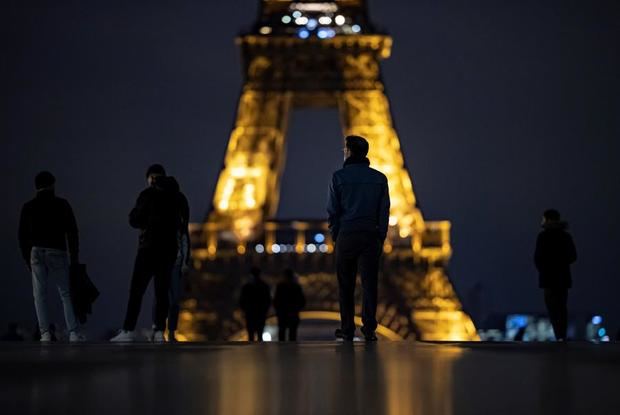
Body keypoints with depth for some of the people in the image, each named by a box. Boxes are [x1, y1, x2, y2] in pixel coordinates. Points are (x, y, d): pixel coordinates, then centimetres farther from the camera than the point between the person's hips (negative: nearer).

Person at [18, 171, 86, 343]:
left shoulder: (28, 207, 9)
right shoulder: (61, 204, 2)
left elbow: (22, 235, 9)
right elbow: (72, 231, -1)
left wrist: (27, 258, 15)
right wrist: (74, 256, 3)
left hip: (36, 252, 2)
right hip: (57, 252, -2)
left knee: (40, 294, 4)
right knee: (66, 293, 2)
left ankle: (45, 333, -3)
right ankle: (73, 332, -5)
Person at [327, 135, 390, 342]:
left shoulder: (339, 177, -3)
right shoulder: (379, 178, 5)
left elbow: (333, 210, -2)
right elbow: (384, 211, 3)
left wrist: (335, 235, 8)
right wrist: (381, 238, 8)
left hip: (346, 236, -1)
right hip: (371, 236, 2)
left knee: (346, 284, 6)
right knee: (369, 283, 2)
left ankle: (347, 329, 7)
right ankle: (369, 329, -3)